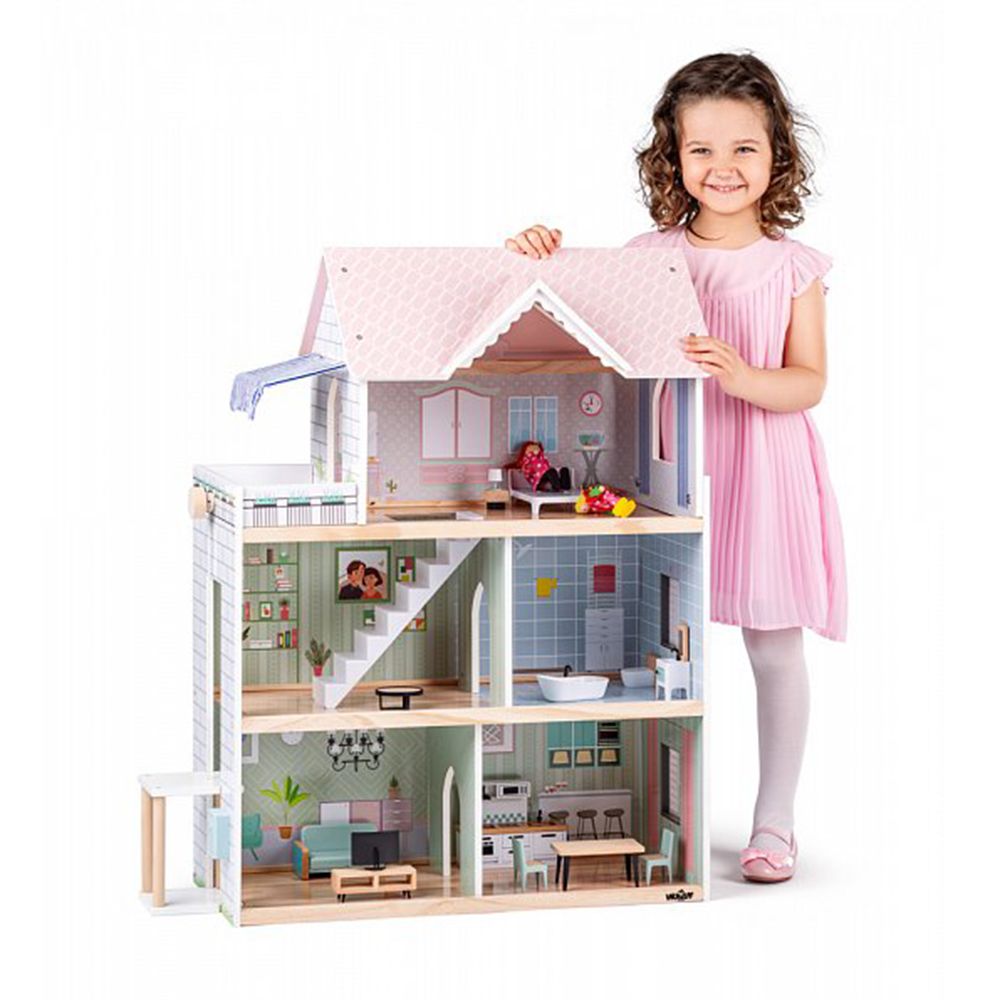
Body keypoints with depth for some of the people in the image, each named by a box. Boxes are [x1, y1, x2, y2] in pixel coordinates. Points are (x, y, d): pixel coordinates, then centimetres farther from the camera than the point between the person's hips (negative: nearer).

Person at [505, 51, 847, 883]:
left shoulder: (793, 267, -1)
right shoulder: (649, 255, 2)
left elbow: (809, 381, -6)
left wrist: (741, 377, -25)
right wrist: (543, 255, -16)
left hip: (762, 468, -1)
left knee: (774, 646, 4)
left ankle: (774, 822, 15)